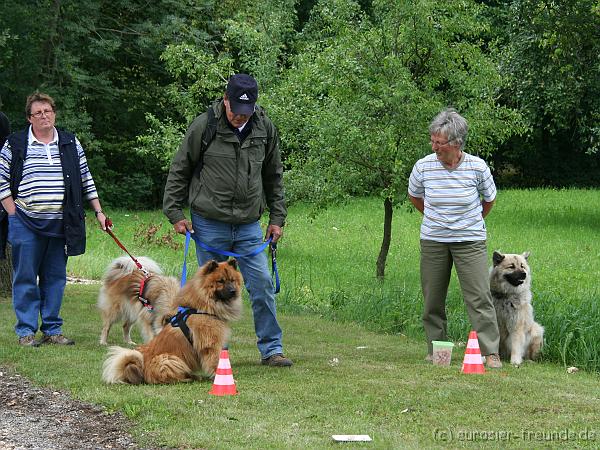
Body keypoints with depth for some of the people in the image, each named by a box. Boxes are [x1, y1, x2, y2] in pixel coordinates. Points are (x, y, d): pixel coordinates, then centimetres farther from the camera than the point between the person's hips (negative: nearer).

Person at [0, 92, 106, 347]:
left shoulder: (71, 143, 11)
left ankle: (52, 330, 13)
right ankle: (26, 331, 5)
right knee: (26, 278, -1)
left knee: (55, 278, 6)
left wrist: (98, 211, 11)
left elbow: (86, 180, 16)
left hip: (60, 223, 3)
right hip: (26, 223, -3)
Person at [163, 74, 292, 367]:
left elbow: (274, 176, 15)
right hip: (210, 224, -3)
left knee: (262, 285, -2)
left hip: (249, 225, 3)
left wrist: (277, 218, 12)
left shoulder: (265, 129, 3)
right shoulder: (204, 126, -8)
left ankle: (271, 349, 7)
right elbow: (179, 172, 1)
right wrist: (175, 214, -3)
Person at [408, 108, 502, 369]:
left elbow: (489, 200, 8)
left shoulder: (477, 167, -11)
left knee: (479, 297, -8)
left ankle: (491, 352, -6)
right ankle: (435, 349, 19)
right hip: (433, 241, 2)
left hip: (470, 241, -2)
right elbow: (414, 196, 14)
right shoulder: (423, 166, -8)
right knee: (433, 298, 7)